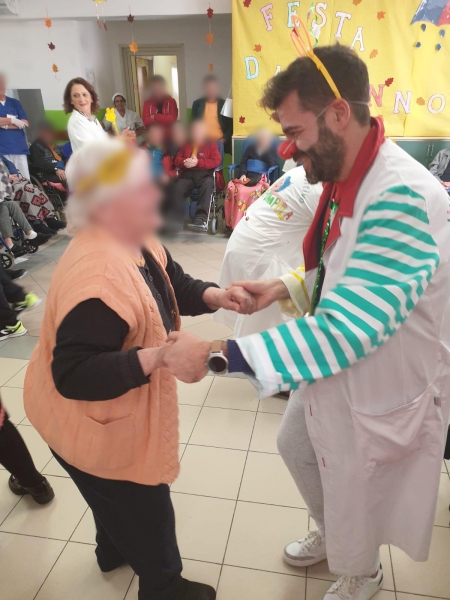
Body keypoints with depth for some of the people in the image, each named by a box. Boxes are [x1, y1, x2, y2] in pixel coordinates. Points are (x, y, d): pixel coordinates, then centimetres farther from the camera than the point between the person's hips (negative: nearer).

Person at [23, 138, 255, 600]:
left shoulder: (137, 242, -6)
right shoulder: (97, 275, -37)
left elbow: (176, 287, 6)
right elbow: (75, 376, -36)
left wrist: (216, 297, -12)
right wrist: (160, 357, -41)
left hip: (116, 412, 9)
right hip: (87, 422, -9)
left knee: (119, 497, 33)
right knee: (144, 505, 15)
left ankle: (113, 551, 63)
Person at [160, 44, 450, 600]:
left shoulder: (402, 199, -33)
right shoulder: (345, 179, -2)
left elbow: (346, 330, -38)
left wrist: (214, 355, -36)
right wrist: (286, 288, -4)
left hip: (383, 386, -8)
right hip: (332, 366, 9)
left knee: (355, 495, 18)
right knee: (296, 447, 27)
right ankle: (330, 532, 59)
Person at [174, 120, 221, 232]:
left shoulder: (211, 144, 15)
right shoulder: (186, 144, 25)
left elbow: (216, 161, 0)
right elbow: (177, 160, 21)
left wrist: (198, 162, -11)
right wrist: (184, 162, -5)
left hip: (204, 174, -2)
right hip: (187, 174, 3)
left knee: (207, 185, -38)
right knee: (177, 189, -30)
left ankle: (201, 219, -46)